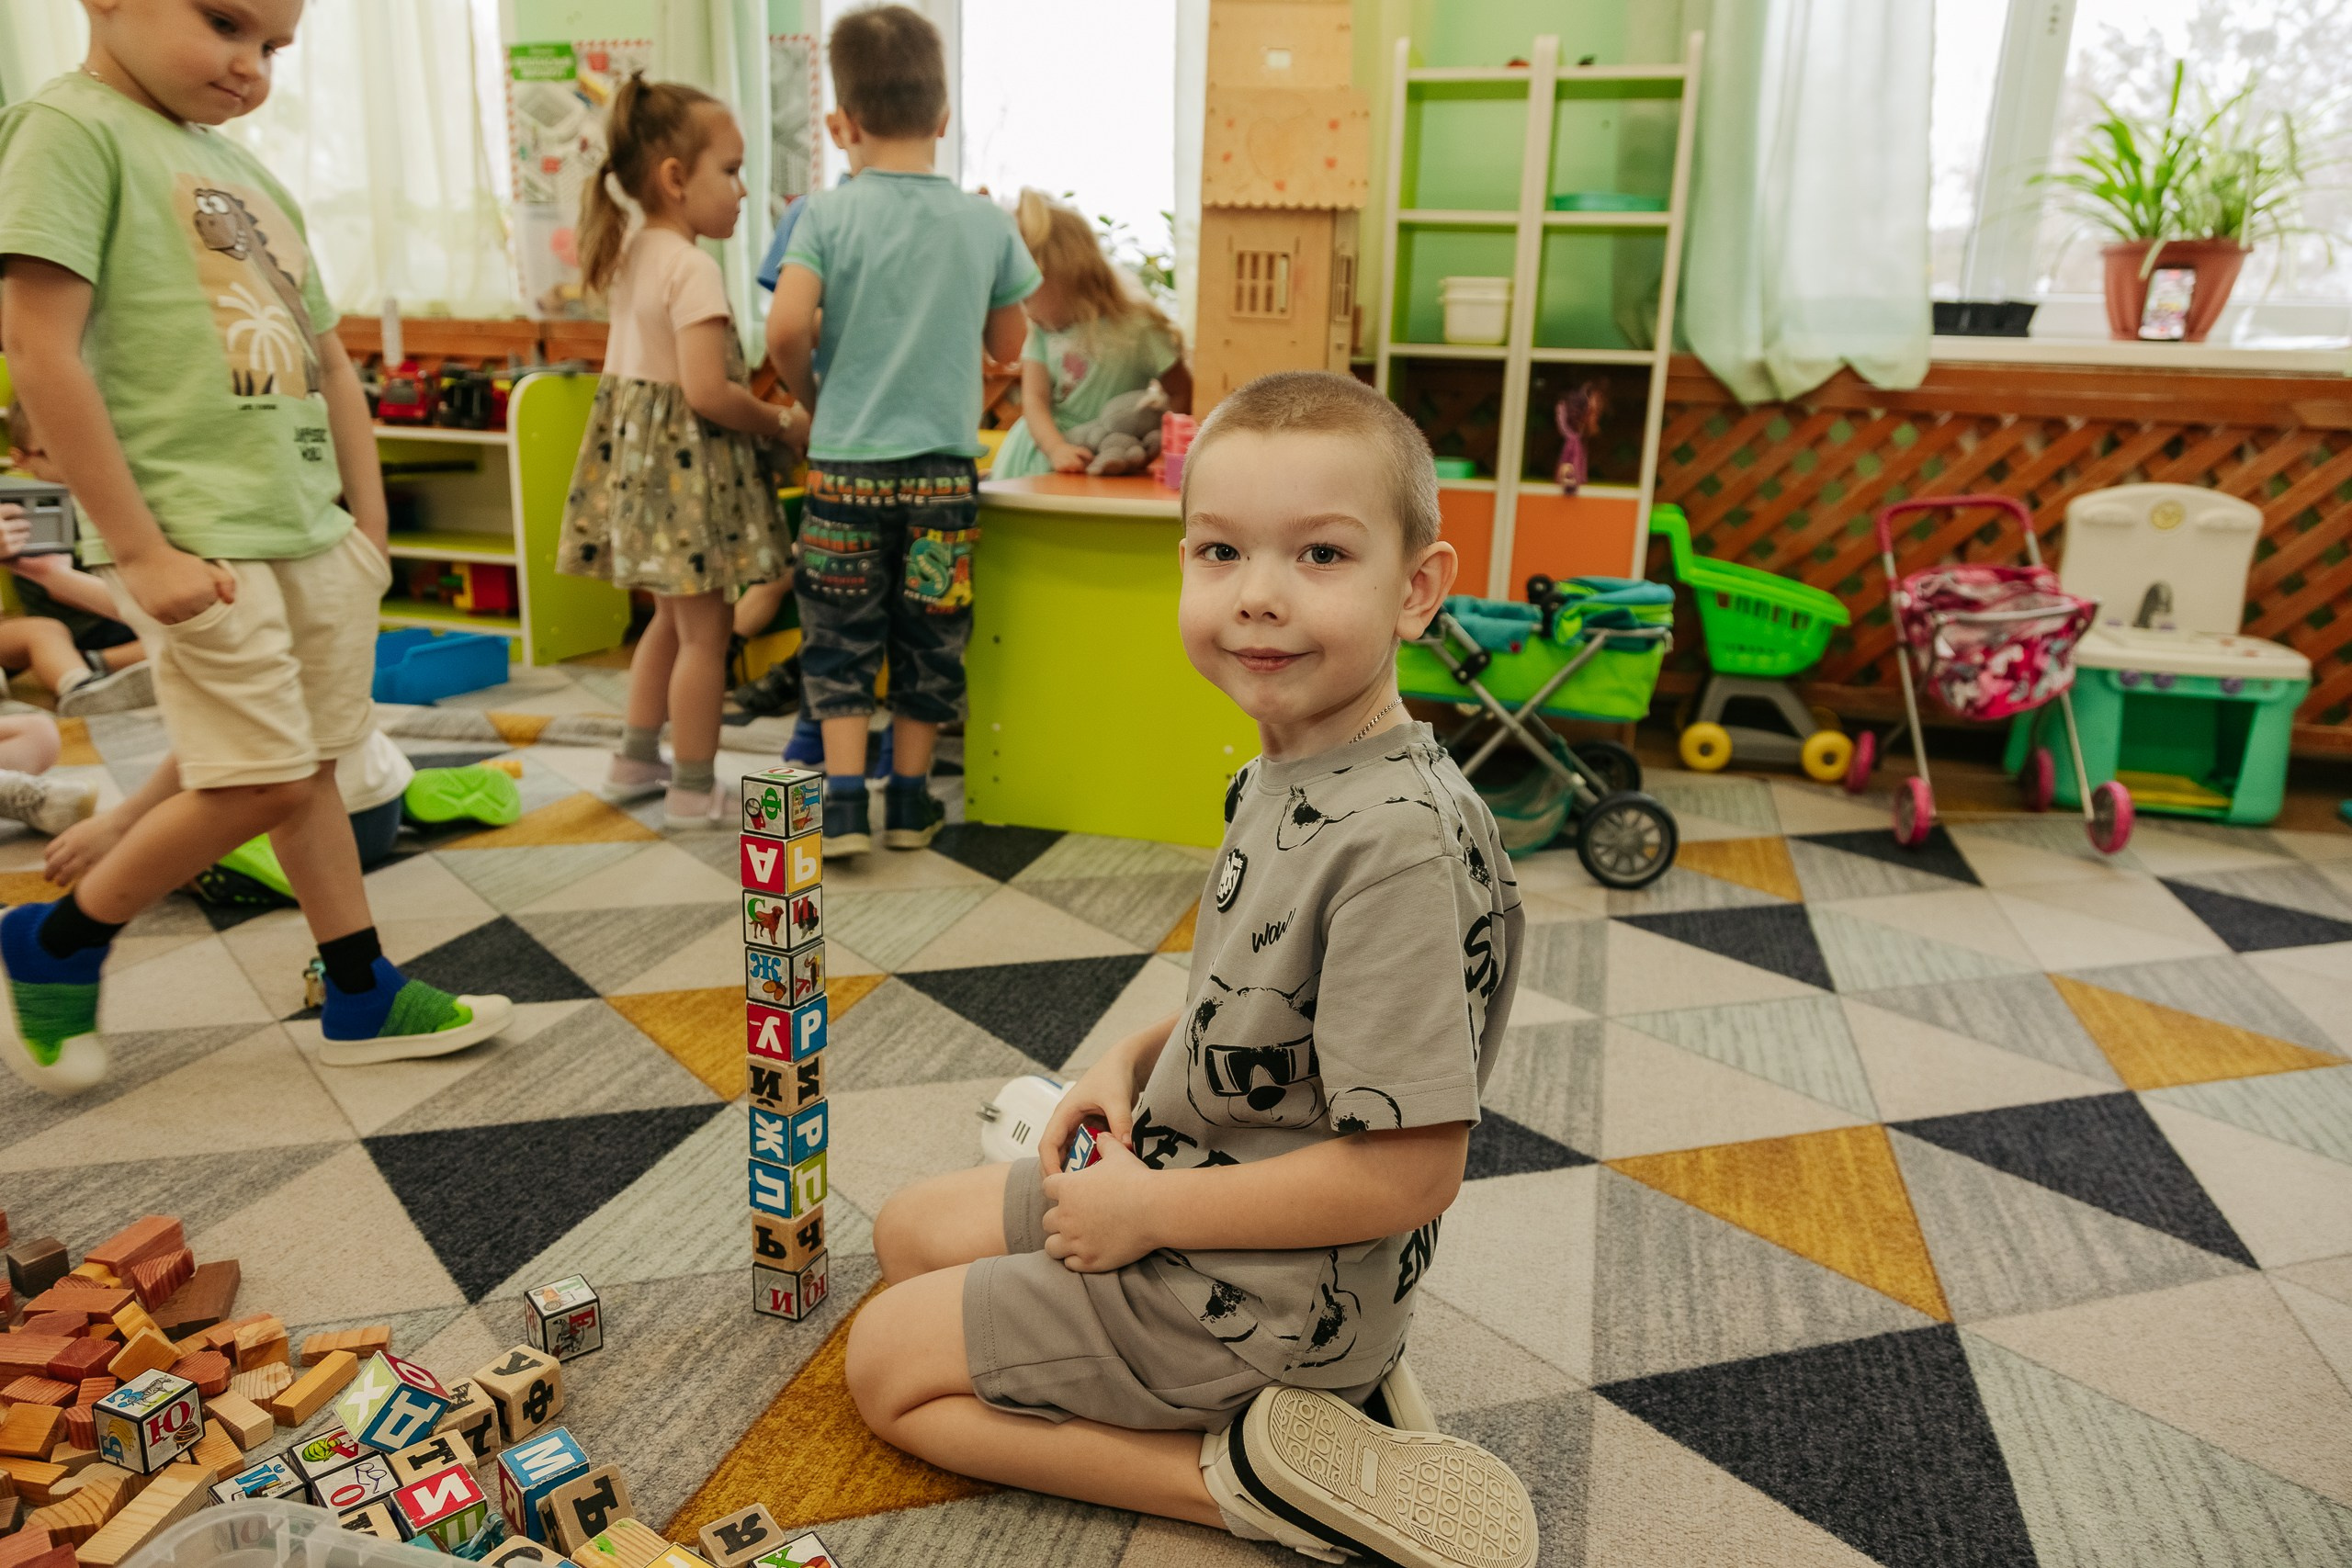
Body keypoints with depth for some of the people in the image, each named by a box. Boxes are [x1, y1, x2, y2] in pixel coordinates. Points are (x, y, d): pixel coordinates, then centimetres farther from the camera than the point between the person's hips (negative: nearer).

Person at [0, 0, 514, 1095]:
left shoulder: (248, 170, 16)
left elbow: (327, 363, 19)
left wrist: (368, 527, 15)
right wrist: (140, 550, -18)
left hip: (311, 527, 8)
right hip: (198, 537, -8)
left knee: (311, 768, 12)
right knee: (260, 782, -7)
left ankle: (362, 997, 21)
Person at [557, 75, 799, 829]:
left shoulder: (630, 252, 10)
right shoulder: (694, 267, -18)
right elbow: (706, 391, -26)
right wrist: (783, 423, -12)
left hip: (636, 448, 10)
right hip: (687, 458, -9)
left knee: (672, 617, 22)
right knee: (704, 630, 0)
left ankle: (637, 760, 31)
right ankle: (694, 790, 8)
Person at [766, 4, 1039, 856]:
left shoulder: (827, 214, -7)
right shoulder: (986, 223, -1)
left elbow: (786, 329, -18)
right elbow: (1008, 344, 8)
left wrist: (810, 394, 2)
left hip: (845, 465, -1)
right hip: (944, 467, 2)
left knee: (841, 641, 11)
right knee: (927, 641, 13)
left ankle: (845, 805, 7)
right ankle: (910, 802, 22)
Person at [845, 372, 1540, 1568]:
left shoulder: (1400, 843, -31)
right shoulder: (1281, 775, -2)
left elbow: (1407, 1171, -29)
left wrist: (1149, 1209, -19)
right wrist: (1139, 1056, -1)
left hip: (1255, 1286, -9)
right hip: (1176, 1182, 9)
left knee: (888, 1362, 2)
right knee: (910, 1234, 23)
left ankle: (1246, 1469, 0)